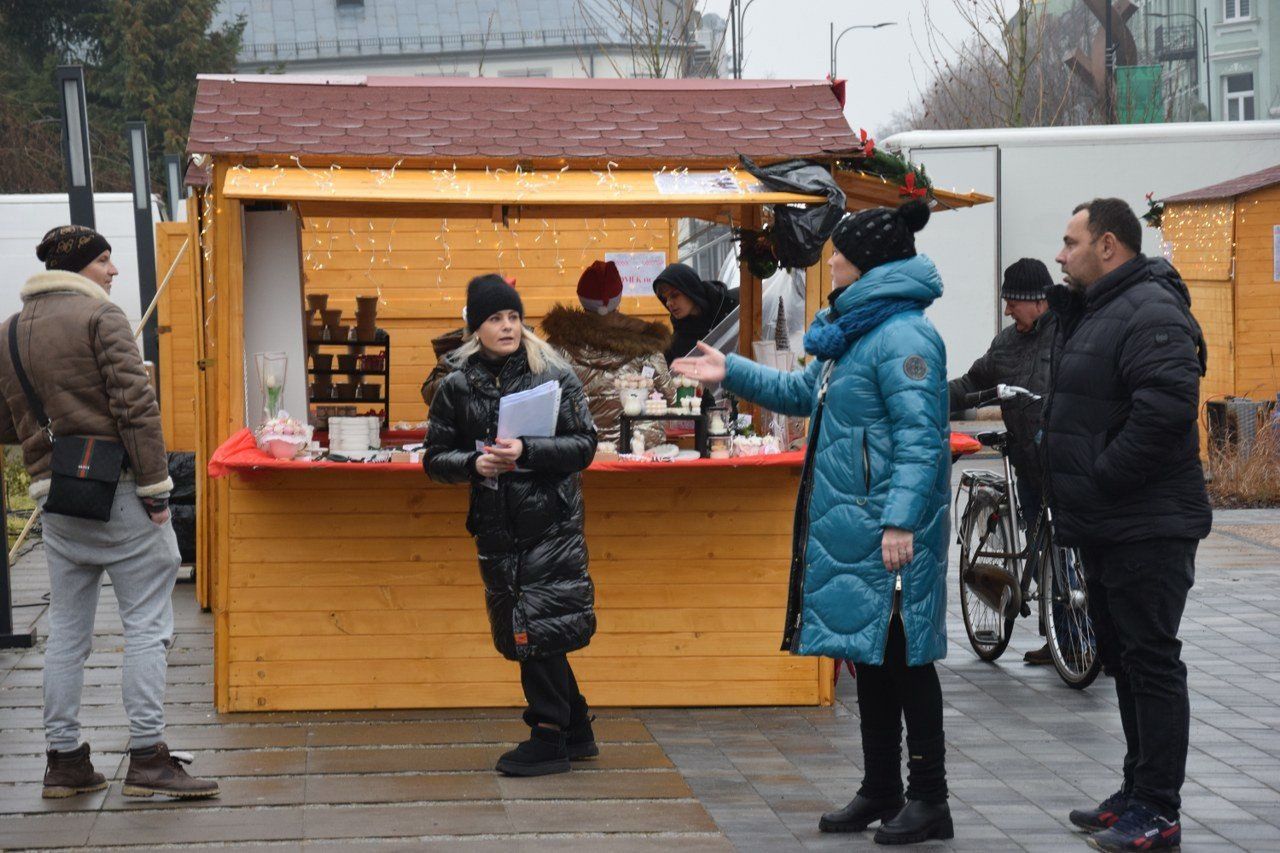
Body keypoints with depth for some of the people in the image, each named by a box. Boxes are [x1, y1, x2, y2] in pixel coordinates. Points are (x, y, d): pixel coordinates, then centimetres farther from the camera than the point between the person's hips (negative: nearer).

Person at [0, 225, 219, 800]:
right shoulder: (100, 316, -8)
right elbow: (136, 407, -15)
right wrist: (156, 489, -12)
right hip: (118, 492, -7)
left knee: (67, 631, 13)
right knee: (146, 624, -3)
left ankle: (64, 759, 16)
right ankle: (147, 757, -5)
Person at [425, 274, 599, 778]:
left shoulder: (555, 376, -2)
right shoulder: (457, 387, 6)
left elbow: (584, 445, -7)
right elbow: (435, 459, 8)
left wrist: (527, 452, -20)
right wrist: (474, 463, -12)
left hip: (551, 523, -4)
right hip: (497, 528, 4)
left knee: (538, 629, -8)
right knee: (524, 634, 8)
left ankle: (549, 739, 5)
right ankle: (576, 732, 22)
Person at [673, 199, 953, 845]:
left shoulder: (903, 337, -17)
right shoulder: (854, 331, 16)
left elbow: (919, 435, -23)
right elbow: (804, 393, 31)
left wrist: (900, 520, -29)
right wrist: (731, 373, 28)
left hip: (886, 532, -10)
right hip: (847, 527, 10)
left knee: (903, 658, -3)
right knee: (869, 654, 15)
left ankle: (929, 801, 5)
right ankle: (881, 790, 25)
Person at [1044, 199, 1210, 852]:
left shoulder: (1152, 313, -16)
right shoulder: (1091, 311, 17)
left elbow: (1165, 408, -30)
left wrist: (1102, 479, -23)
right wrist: (1077, 494, 13)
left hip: (1147, 528, -11)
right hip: (1105, 527, 11)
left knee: (1151, 660, -6)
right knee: (1123, 658, 16)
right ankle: (1138, 791, 26)